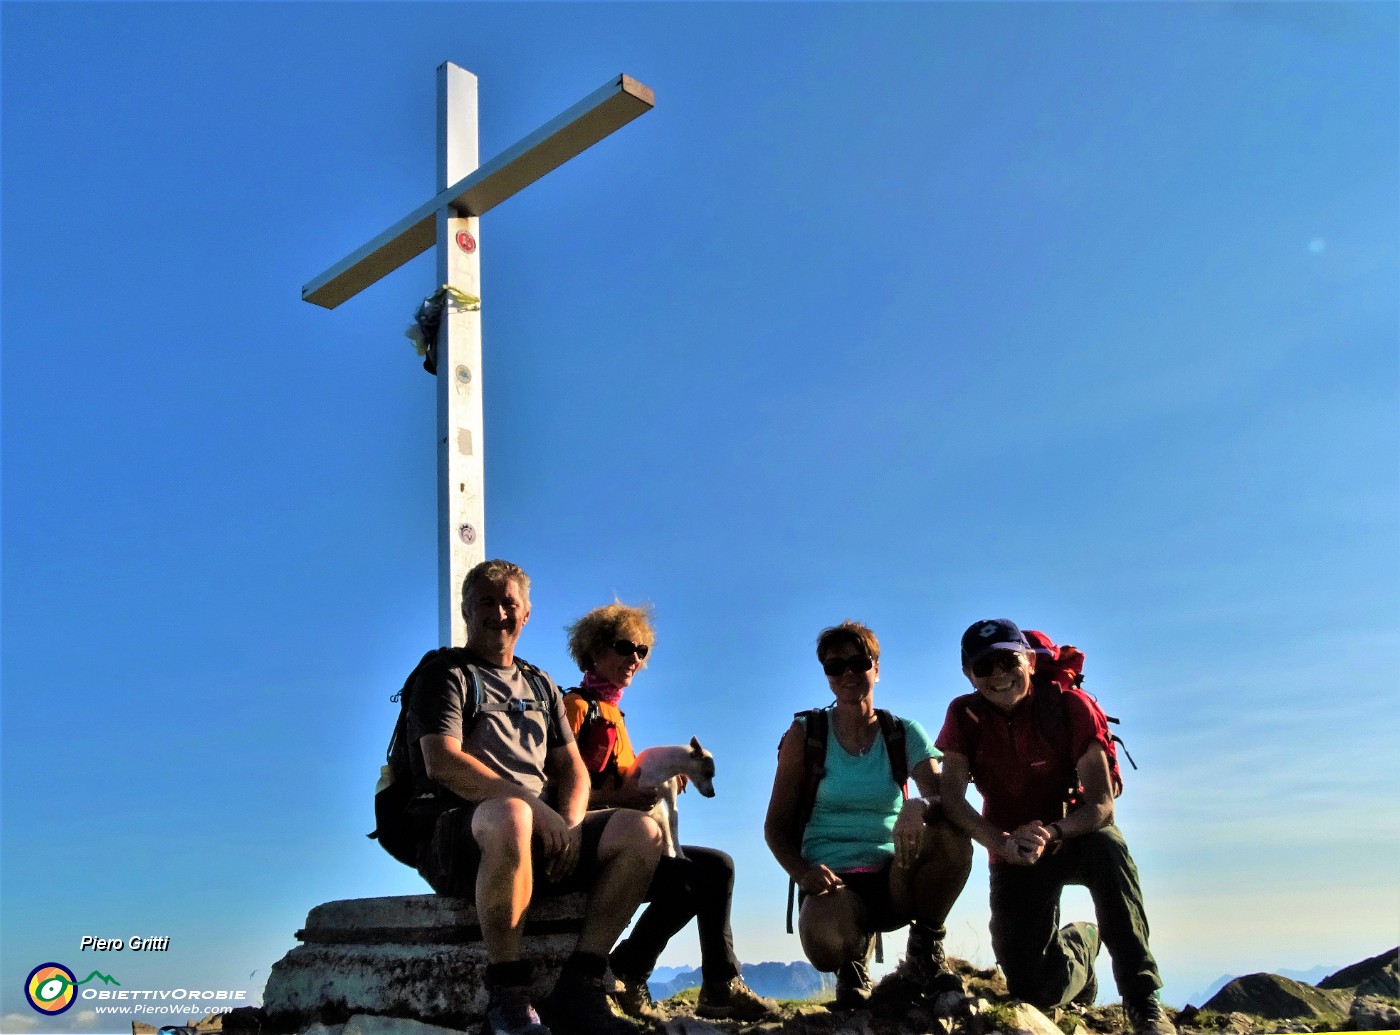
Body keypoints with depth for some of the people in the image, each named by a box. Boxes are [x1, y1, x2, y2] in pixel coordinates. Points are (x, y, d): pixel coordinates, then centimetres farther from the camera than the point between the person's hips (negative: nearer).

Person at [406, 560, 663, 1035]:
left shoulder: (541, 687, 25)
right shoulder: (446, 675, 6)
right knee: (511, 817, -40)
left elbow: (572, 770, 18)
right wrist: (530, 802, -21)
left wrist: (568, 825, -5)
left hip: (545, 838, 6)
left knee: (641, 831, -16)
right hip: (459, 835, -6)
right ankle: (508, 997, -30)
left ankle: (578, 987, -18)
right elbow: (443, 764, -11)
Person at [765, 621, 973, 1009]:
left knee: (953, 836, -30)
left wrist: (921, 808, -35)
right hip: (832, 881, -2)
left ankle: (924, 955, -5)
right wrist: (804, 873, -19)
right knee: (825, 943, -38)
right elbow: (777, 825, 1)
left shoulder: (904, 733, 6)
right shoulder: (805, 734, 1)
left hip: (893, 878, 2)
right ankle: (852, 965, 4)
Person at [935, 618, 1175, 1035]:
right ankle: (1079, 944, 30)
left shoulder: (1069, 705, -16)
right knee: (1037, 991, -8)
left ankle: (1142, 1000, -27)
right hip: (1014, 856, 2)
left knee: (1107, 844, -38)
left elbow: (1101, 802, -22)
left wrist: (1052, 833, -43)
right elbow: (952, 799, -19)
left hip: (1075, 840, -1)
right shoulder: (963, 716, -11)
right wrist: (1004, 844, -38)